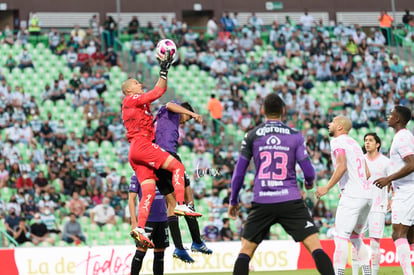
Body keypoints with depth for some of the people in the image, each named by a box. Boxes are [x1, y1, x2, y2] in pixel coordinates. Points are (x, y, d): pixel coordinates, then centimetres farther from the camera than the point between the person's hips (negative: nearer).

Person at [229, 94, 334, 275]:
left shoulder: (252, 136, 5)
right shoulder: (295, 135, 3)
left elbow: (239, 172, 6)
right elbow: (308, 171, 1)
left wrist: (233, 201, 18)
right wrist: (309, 184, 24)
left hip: (262, 202, 1)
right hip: (291, 201, -1)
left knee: (246, 250, 11)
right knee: (316, 247, -4)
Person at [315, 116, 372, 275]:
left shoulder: (338, 142, -5)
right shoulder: (354, 143, 21)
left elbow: (342, 167, -20)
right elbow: (367, 173, 23)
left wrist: (327, 188, -17)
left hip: (352, 197, -9)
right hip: (366, 195, 9)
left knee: (341, 238, -11)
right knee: (356, 238, 18)